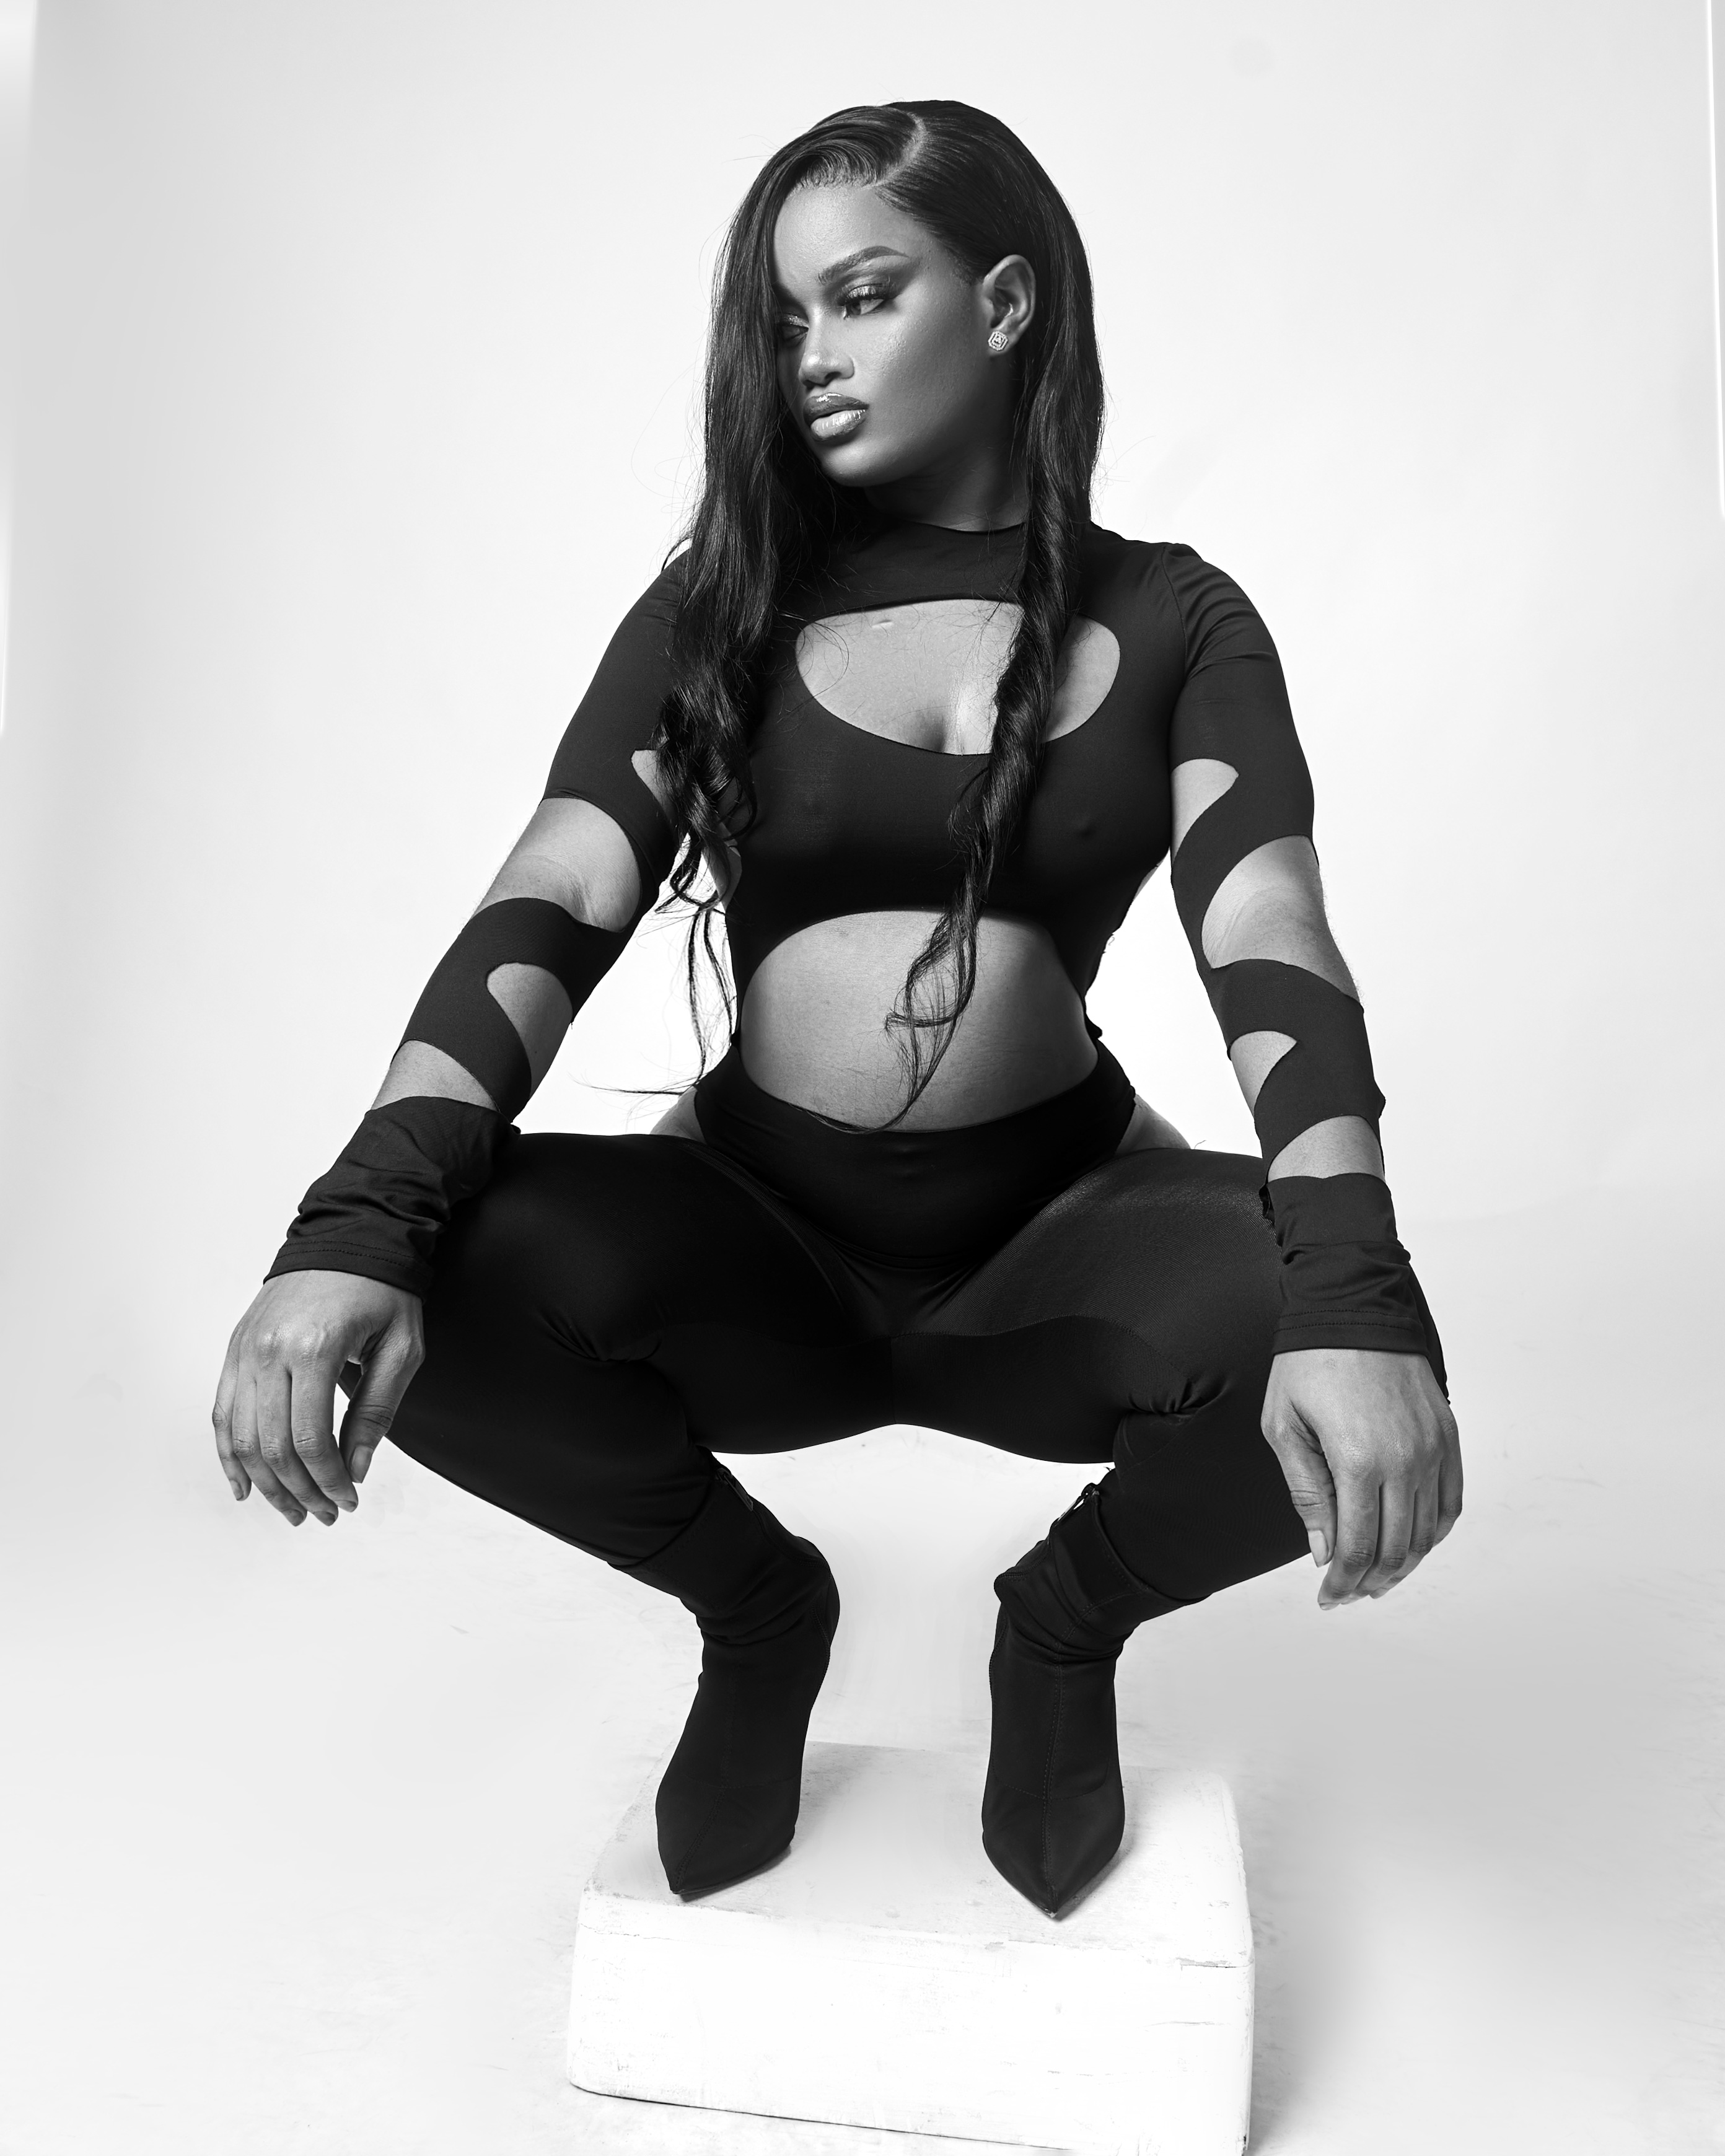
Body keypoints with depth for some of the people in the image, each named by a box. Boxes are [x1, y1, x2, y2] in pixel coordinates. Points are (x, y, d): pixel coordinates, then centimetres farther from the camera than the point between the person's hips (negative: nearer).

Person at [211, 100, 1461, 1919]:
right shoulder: (718, 608, 3)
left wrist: (1354, 1295, -33)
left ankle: (1069, 1618, 5)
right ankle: (754, 1605, 5)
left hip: (1054, 1237, 0)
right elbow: (543, 921, -10)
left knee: (1278, 1317, -32)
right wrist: (357, 1222, -28)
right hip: (754, 1238, 1)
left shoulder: (1172, 622, 2)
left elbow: (1271, 947, -13)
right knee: (442, 1285, -28)